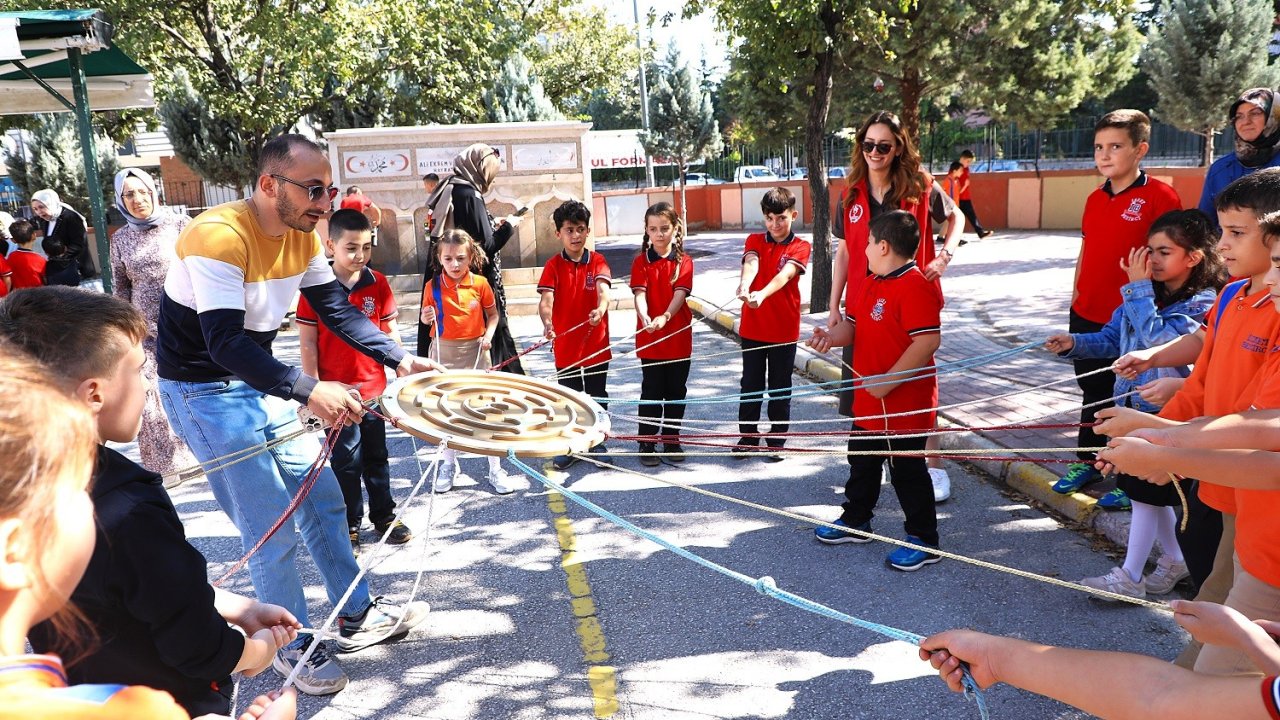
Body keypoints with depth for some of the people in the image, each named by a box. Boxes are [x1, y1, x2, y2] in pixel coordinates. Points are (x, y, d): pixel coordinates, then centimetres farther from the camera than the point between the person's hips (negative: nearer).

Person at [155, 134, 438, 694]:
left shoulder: (302, 235, -2)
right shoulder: (219, 236, -28)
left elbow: (336, 308, 3)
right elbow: (224, 342, -35)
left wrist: (399, 360, -7)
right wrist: (307, 391, -43)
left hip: (260, 380, 8)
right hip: (205, 392, -8)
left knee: (322, 497, 12)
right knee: (272, 529, -5)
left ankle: (357, 618, 27)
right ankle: (292, 648, 16)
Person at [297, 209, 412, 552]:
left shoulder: (378, 283, -1)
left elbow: (390, 331, 6)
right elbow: (308, 344, -7)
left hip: (374, 387, 3)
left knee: (377, 456, 16)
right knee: (346, 461, 9)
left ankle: (384, 516, 31)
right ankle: (349, 526, 24)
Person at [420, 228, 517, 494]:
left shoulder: (480, 284, -5)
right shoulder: (432, 286, -5)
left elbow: (493, 314, 7)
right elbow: (427, 318, 6)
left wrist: (489, 334, -9)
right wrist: (426, 318, -16)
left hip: (475, 351, -1)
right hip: (445, 352, 1)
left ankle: (495, 469, 10)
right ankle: (449, 465, 29)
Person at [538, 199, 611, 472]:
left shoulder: (597, 261, -2)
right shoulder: (553, 265, -4)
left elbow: (603, 288, -20)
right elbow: (546, 298, -17)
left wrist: (601, 308, -42)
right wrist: (547, 322, -37)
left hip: (597, 344, 1)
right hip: (566, 345, 0)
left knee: (598, 397, 13)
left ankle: (597, 442, 29)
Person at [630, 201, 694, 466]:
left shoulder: (684, 261, 0)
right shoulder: (641, 261, -1)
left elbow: (680, 293, -13)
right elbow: (639, 293, -13)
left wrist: (665, 317, -31)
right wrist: (645, 317, -34)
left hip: (679, 337, 2)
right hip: (649, 338, -1)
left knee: (676, 391, 10)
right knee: (651, 392, 3)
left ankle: (671, 441, 24)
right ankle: (647, 444, 13)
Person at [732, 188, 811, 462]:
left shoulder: (800, 246, -3)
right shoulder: (754, 240, 4)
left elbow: (785, 274, -21)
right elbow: (751, 264, -18)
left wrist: (762, 294, -41)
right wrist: (744, 286, -41)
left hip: (784, 329, -2)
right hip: (752, 327, 2)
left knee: (780, 387, 7)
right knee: (750, 384, 10)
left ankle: (776, 442, 19)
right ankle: (748, 437, 23)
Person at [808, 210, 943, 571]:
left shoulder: (915, 287, -22)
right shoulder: (870, 284, 9)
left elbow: (928, 340, -28)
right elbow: (854, 324, 14)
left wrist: (887, 381, -26)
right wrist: (832, 336, -10)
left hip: (905, 404, -9)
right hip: (868, 402, 9)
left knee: (907, 472, 3)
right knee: (862, 463, 22)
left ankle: (923, 540, 19)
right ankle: (856, 521, 39)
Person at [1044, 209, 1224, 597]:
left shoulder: (1202, 304, -15)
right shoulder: (1146, 295, 5)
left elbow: (1158, 340, -28)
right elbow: (1112, 338, 9)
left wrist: (1138, 289, -24)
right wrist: (1075, 343, -9)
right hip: (1134, 407, 7)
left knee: (1146, 492, 1)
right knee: (1151, 492, 17)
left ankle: (1129, 577, 12)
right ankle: (1175, 560, 35)